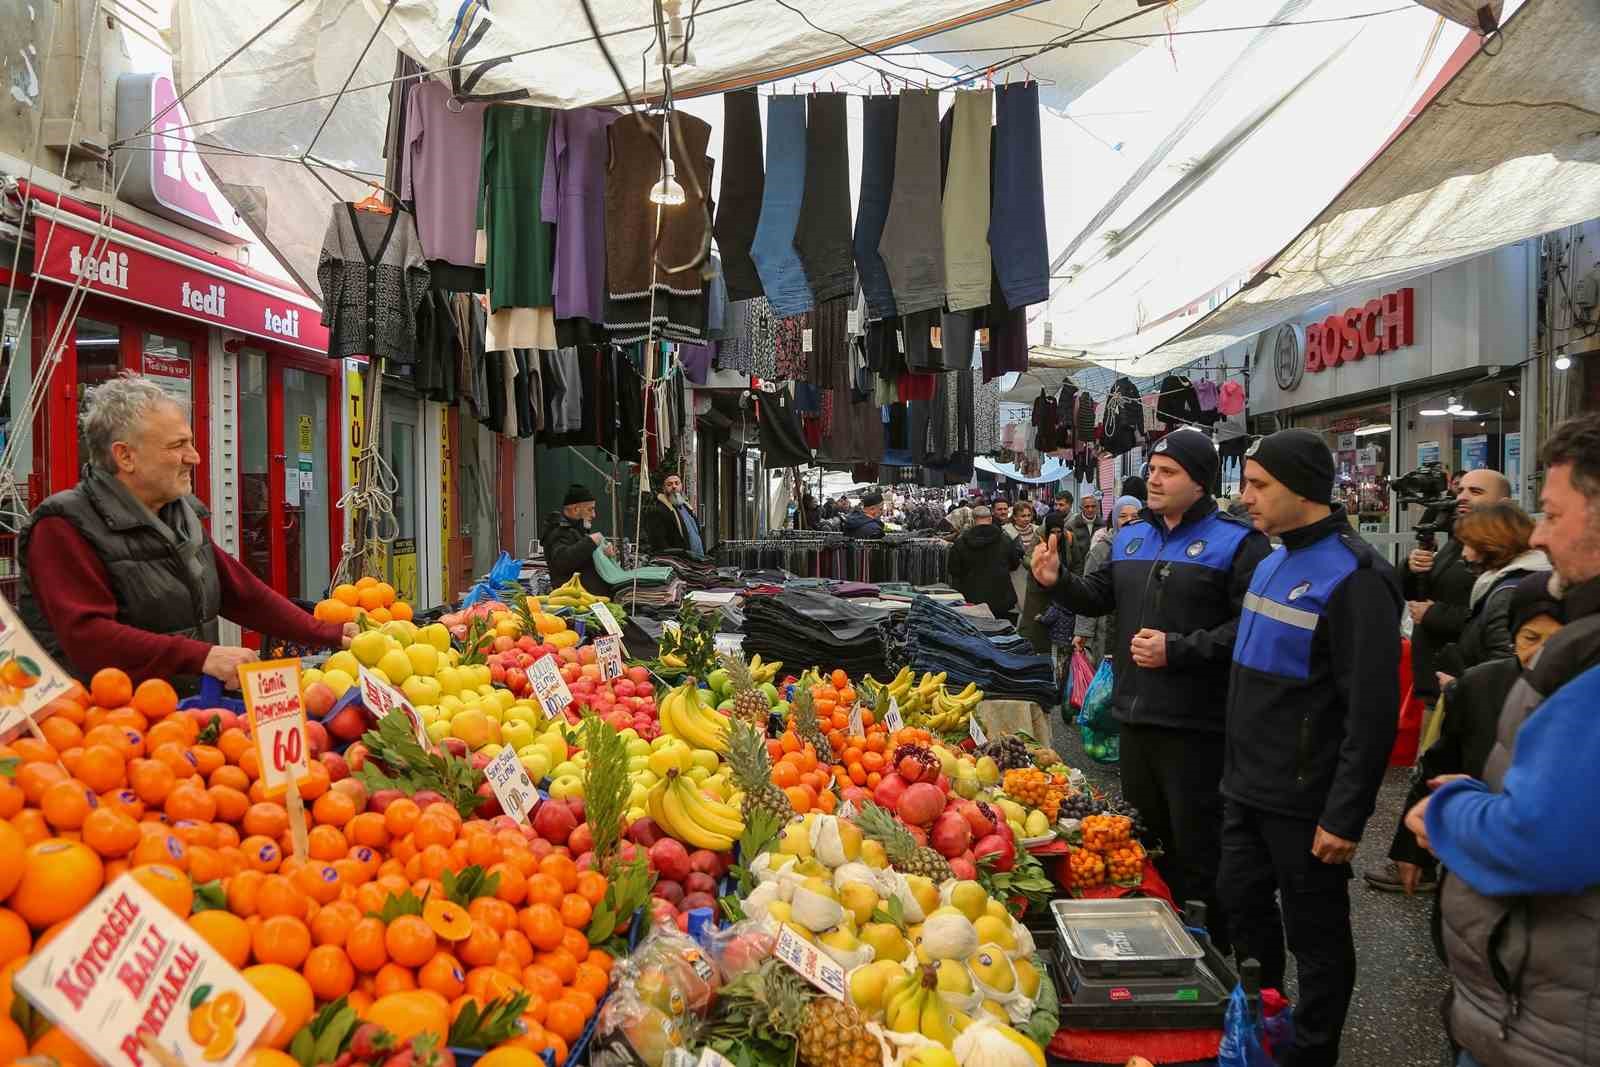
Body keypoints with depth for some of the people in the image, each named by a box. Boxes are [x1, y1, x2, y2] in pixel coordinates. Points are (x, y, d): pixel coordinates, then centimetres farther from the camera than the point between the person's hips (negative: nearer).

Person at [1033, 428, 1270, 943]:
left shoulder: (1236, 542, -10)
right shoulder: (1130, 537, 13)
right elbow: (1101, 596, 19)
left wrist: (1178, 649, -22)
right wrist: (1059, 580, 1)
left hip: (1195, 725, -7)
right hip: (1135, 713, 7)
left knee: (1197, 848, 2)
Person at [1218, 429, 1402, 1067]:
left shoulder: (1354, 578, -19)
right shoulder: (1275, 562, 9)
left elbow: (1373, 712, -21)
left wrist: (1345, 816, -20)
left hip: (1304, 804, -9)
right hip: (1248, 791, 9)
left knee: (1316, 939, 8)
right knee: (1243, 909, 20)